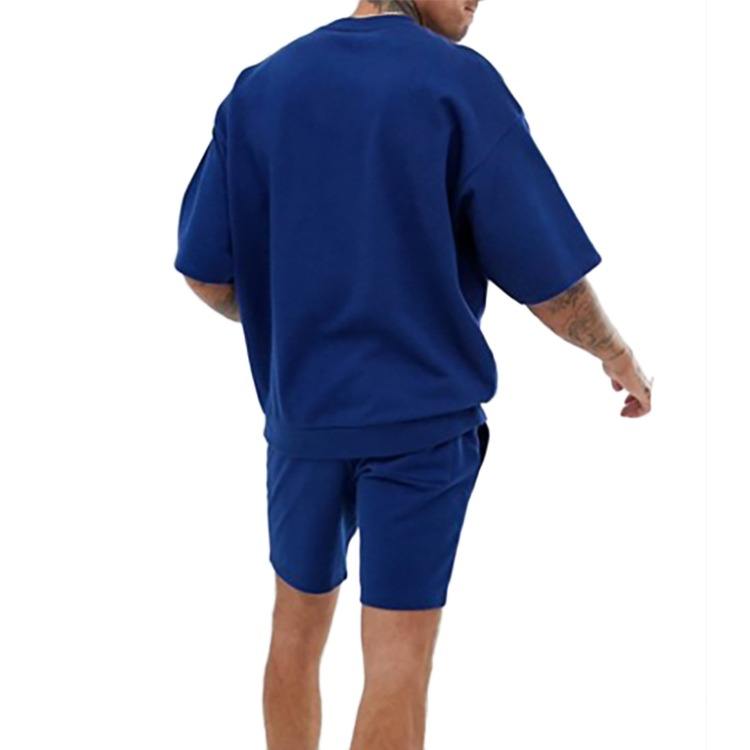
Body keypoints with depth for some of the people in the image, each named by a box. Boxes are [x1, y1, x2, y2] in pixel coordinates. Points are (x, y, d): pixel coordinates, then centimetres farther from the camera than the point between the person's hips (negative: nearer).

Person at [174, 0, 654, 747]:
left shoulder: (259, 87, 1)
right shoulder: (461, 84, -12)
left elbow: (207, 273, 3)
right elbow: (551, 280, -11)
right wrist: (617, 356, 8)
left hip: (301, 407, 4)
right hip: (422, 414, -4)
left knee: (297, 624, 19)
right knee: (399, 654, 2)